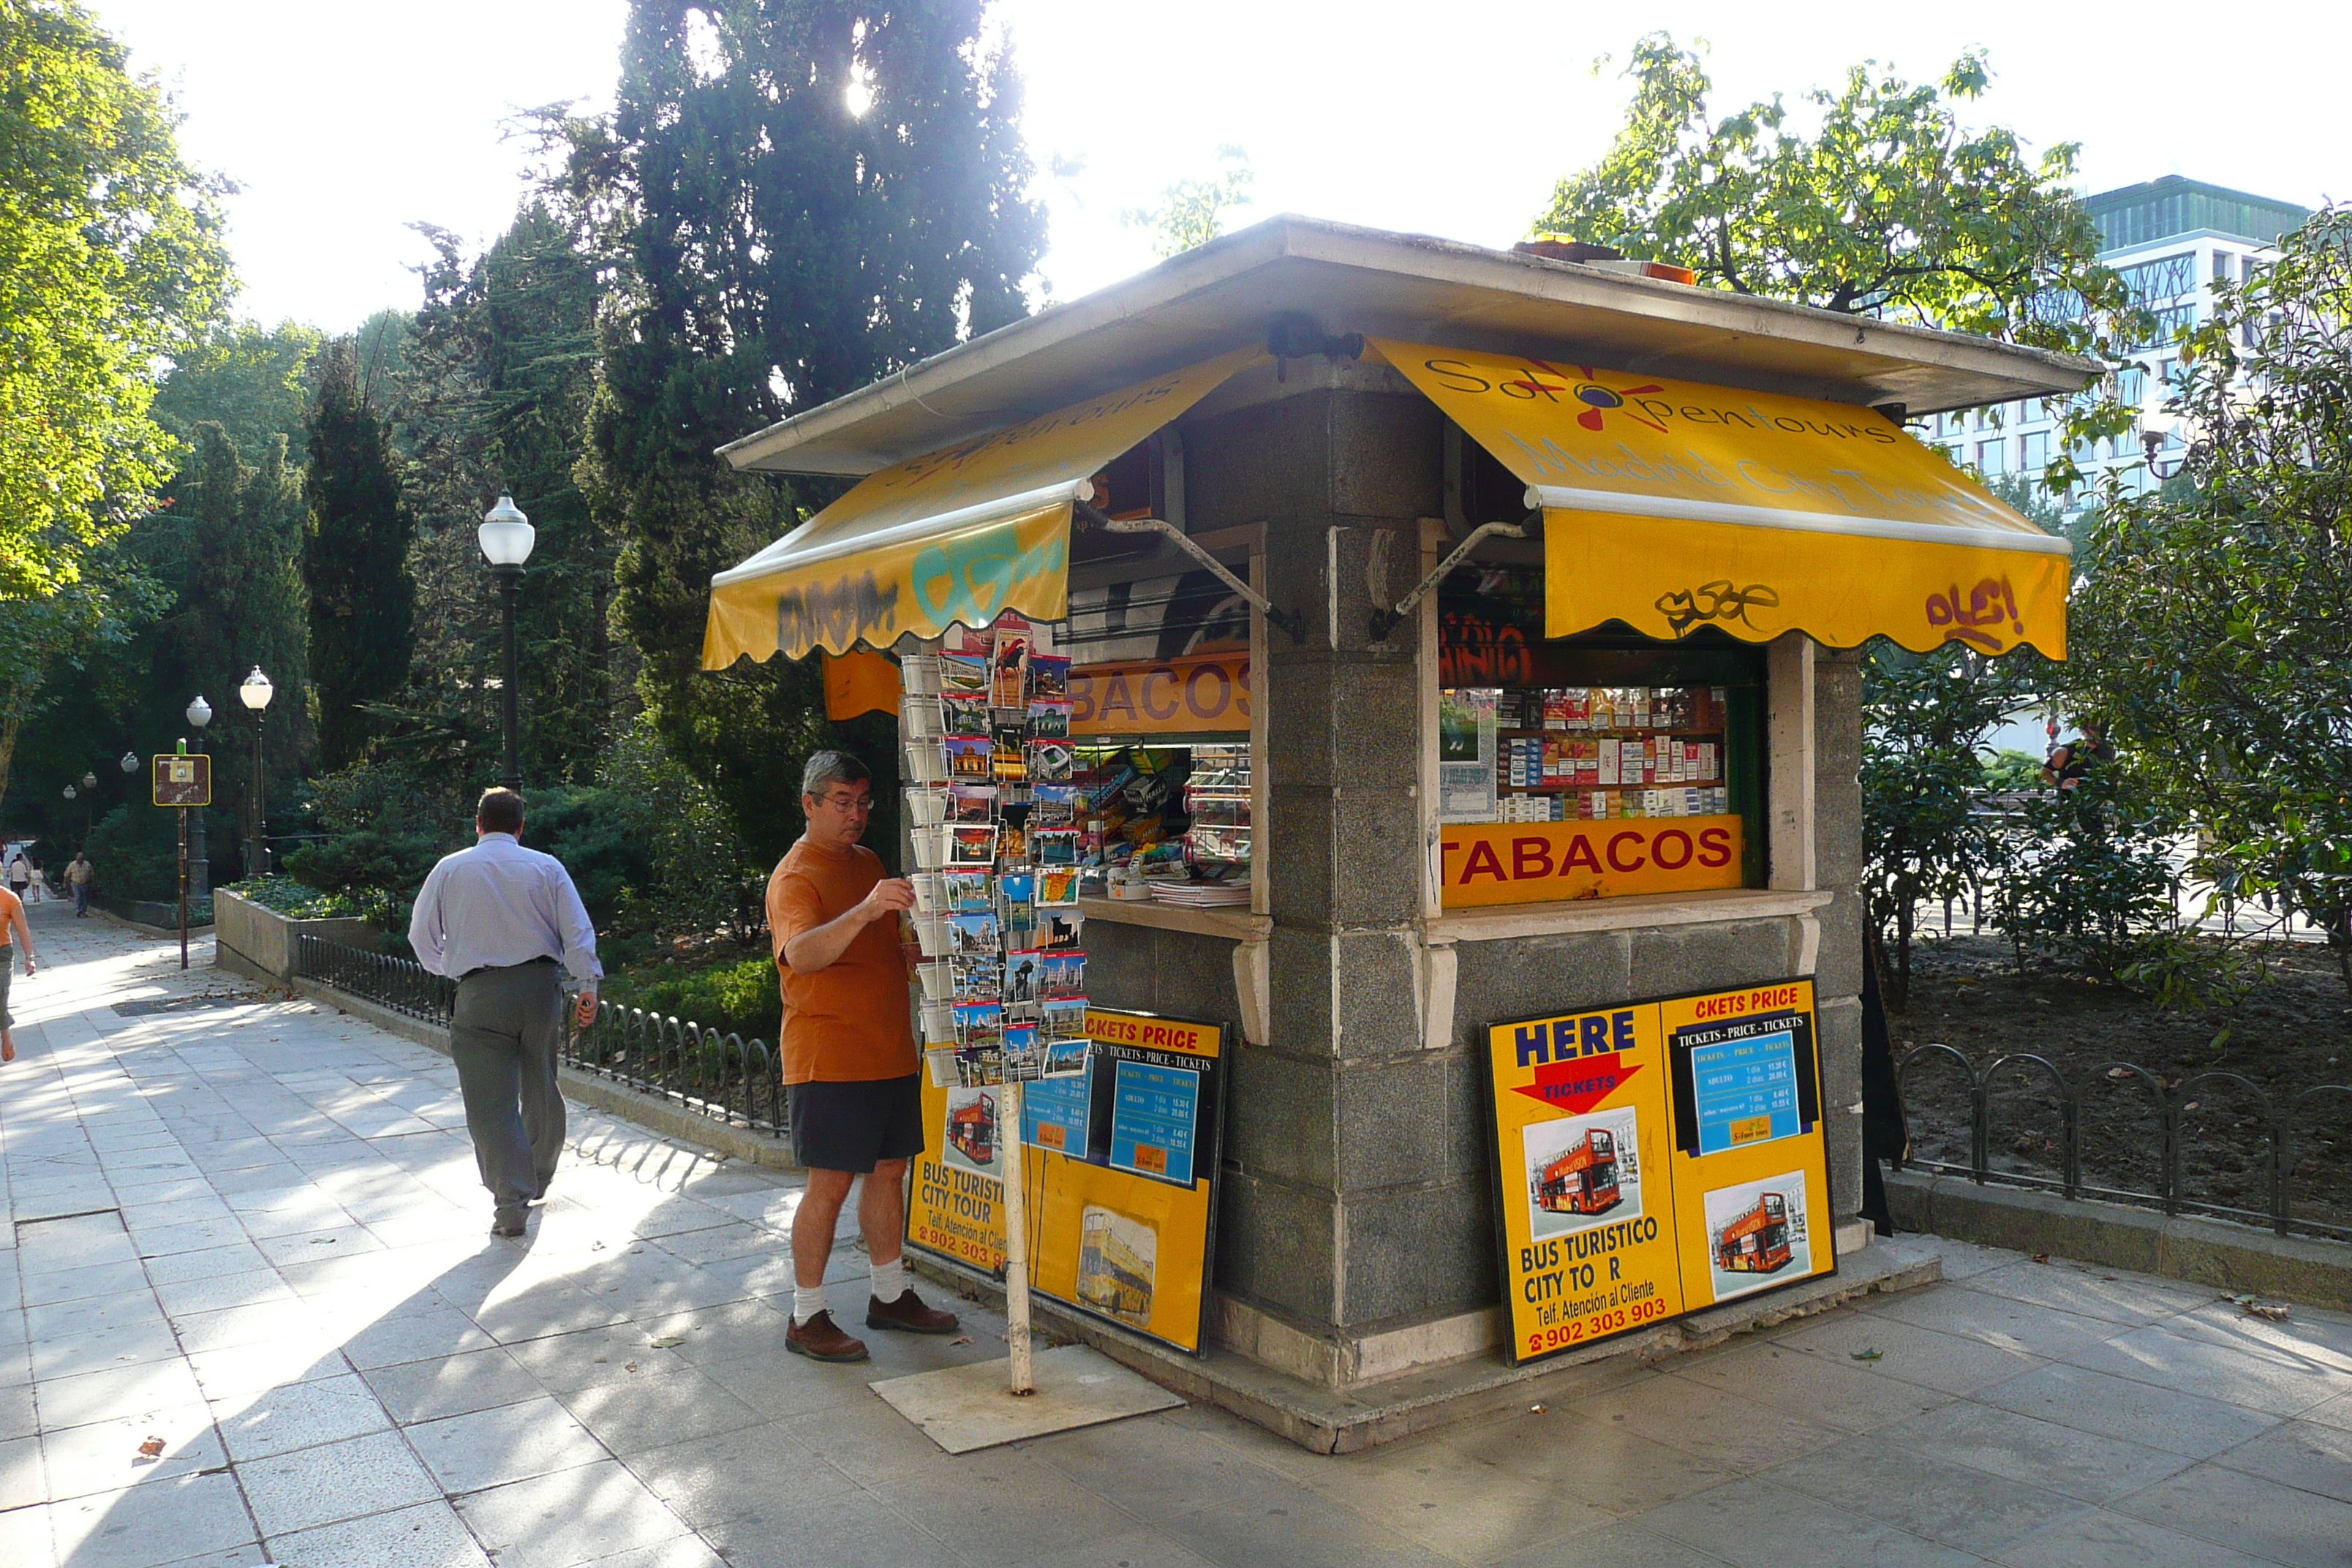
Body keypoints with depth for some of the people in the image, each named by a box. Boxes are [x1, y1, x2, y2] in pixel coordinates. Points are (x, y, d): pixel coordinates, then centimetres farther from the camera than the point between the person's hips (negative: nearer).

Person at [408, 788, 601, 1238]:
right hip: (541, 985, 2)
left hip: (480, 994, -2)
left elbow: (421, 935, 8)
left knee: (491, 1100, -1)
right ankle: (538, 1179, 36)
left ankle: (512, 1202, -8)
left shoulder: (449, 869, 3)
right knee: (541, 1087, 19)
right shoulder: (546, 867, 2)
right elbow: (578, 931, -2)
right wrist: (589, 985, 2)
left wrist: (450, 969, 24)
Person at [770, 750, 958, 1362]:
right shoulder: (796, 876, -12)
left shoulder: (868, 863, 14)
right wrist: (866, 910, -46)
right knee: (831, 1183, -4)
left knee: (889, 1170, 14)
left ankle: (889, 1295, 27)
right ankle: (806, 1317, 8)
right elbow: (801, 955, -32)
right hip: (828, 1056, -8)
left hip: (889, 1051, 8)